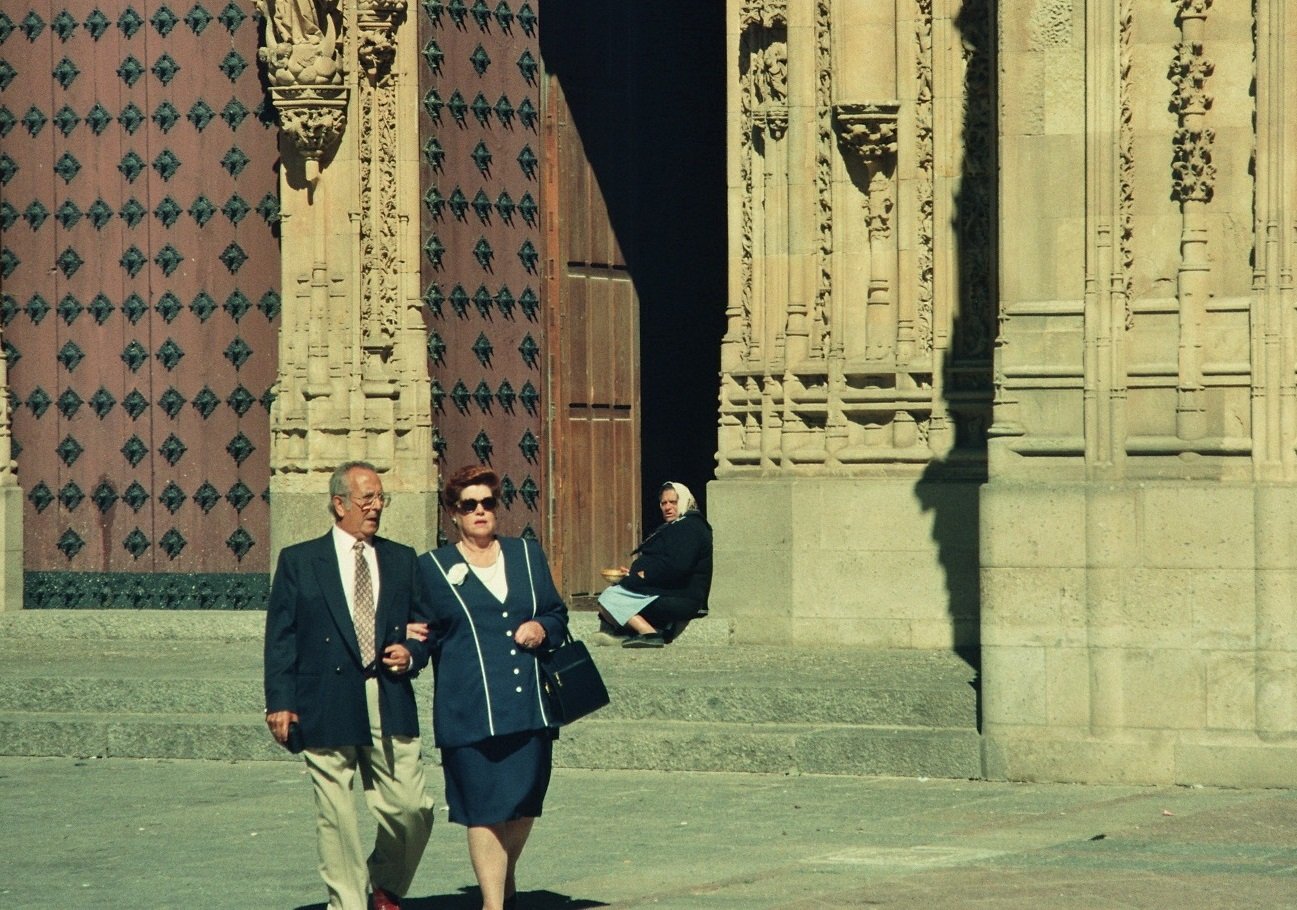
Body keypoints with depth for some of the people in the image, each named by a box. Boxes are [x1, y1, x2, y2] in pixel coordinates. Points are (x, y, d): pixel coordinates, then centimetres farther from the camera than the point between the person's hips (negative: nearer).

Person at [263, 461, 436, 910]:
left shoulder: (402, 561, 15)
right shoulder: (299, 561, 6)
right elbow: (280, 637, 3)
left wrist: (411, 654, -3)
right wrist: (279, 701, -5)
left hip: (390, 707, 3)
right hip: (327, 708, -3)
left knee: (411, 809, -3)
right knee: (336, 817, -2)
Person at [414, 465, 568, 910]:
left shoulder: (528, 554, 16)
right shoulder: (433, 567, 7)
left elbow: (557, 614, 20)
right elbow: (424, 635, 11)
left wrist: (542, 629, -1)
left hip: (530, 704, 3)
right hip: (471, 710, -3)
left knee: (524, 802, 9)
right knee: (484, 809, -8)